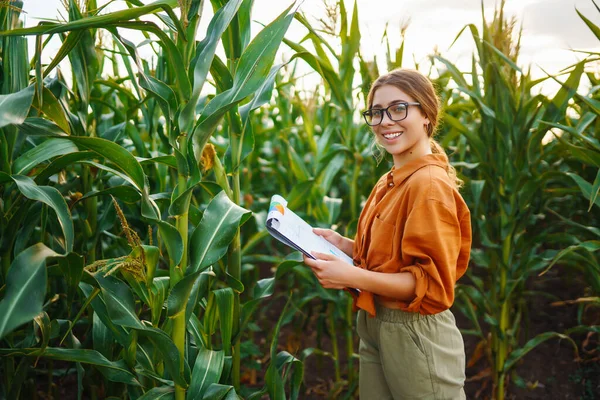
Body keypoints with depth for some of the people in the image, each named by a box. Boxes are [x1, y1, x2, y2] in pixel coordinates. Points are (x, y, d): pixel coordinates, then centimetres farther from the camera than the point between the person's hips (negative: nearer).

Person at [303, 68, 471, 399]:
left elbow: (433, 284, -21)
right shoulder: (389, 182, 6)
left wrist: (353, 277, -28)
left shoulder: (429, 184, -19)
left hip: (415, 335, -8)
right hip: (374, 329, 8)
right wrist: (341, 243, 2)